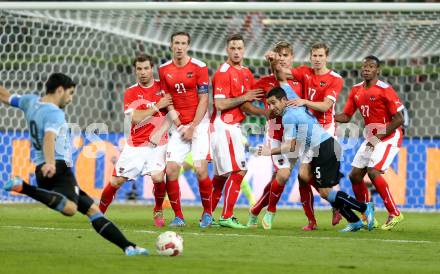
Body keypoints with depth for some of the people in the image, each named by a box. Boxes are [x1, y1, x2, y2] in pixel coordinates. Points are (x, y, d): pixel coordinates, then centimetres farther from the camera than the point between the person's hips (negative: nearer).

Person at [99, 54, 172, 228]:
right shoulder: (130, 93, 3)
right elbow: (135, 118, -9)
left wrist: (159, 132, -12)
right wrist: (157, 106, -13)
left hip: (157, 144, -1)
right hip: (135, 146, 1)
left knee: (157, 177, -24)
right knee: (116, 180, -3)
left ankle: (158, 211, 3)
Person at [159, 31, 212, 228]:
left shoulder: (199, 67, -6)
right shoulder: (164, 70, 4)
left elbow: (203, 101, -7)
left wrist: (192, 128, -11)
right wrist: (174, 118, -4)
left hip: (199, 123, -3)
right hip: (178, 126, 3)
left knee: (200, 169, -13)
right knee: (171, 169, -8)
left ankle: (207, 212, 7)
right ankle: (178, 216, 3)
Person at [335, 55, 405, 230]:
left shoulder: (385, 90, -16)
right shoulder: (356, 90, 6)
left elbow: (399, 119, -16)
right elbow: (346, 116, 10)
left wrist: (380, 136, -20)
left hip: (389, 136, -8)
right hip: (371, 138, 8)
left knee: (373, 171, -23)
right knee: (355, 175, 4)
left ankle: (395, 214, -14)